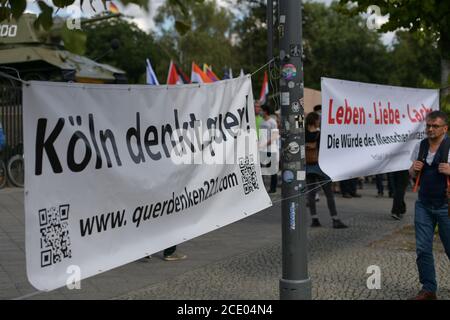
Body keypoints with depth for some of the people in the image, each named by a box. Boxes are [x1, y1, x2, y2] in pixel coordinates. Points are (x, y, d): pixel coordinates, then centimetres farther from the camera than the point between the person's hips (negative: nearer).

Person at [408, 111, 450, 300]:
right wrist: (414, 169, -5)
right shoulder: (420, 146, 6)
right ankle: (428, 289, 14)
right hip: (424, 204, 5)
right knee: (422, 248, 3)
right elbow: (412, 175, 17)